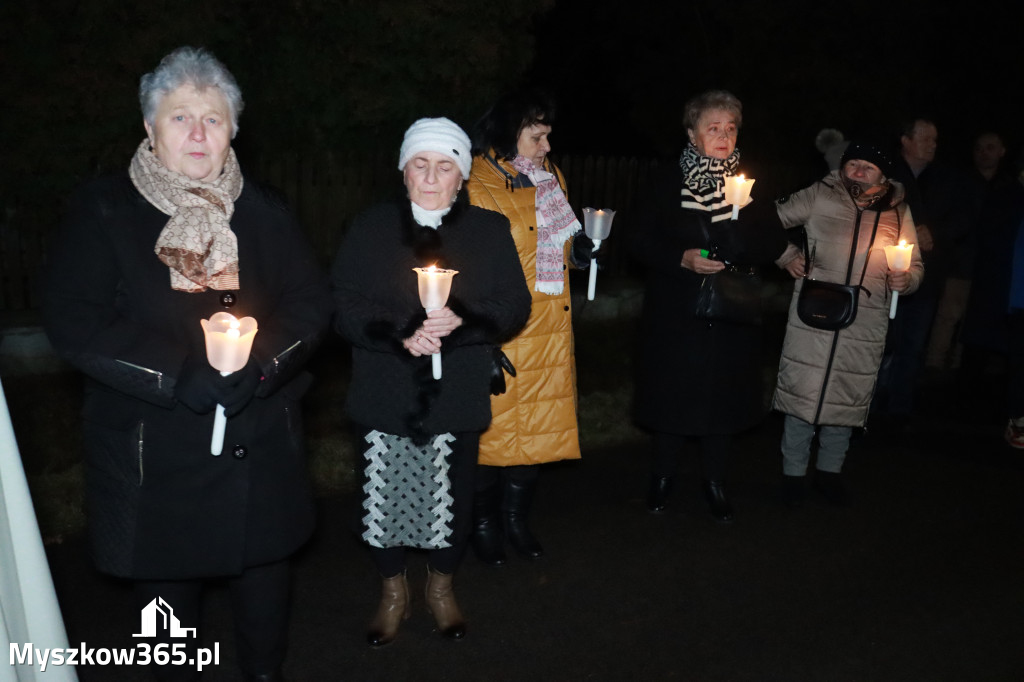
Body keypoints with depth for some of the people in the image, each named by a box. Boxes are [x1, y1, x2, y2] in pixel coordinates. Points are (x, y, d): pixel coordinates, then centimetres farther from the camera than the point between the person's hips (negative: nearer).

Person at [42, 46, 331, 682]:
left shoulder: (265, 212, 6)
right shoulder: (103, 212, -3)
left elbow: (314, 302, 0)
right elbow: (75, 324, -12)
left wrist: (256, 362, -20)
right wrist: (188, 377, -22)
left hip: (262, 446, 3)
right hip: (154, 451, -2)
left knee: (265, 566, 16)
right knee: (167, 578, 13)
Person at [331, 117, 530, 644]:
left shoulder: (490, 231, 2)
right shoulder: (370, 230, 1)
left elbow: (513, 307, -2)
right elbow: (343, 307, -5)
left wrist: (461, 322, -21)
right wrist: (401, 333, -21)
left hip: (457, 398, 0)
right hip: (384, 396, 0)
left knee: (452, 496, 9)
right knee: (384, 494, 8)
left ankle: (441, 585, 37)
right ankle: (393, 590, 34)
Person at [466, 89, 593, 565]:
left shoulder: (550, 178, 12)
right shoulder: (477, 189, -9)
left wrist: (578, 249, 2)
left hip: (549, 336, 6)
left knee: (539, 425, 12)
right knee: (492, 426, 4)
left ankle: (516, 518, 30)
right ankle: (484, 524, 24)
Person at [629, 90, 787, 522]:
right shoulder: (666, 186, 0)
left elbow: (774, 244, 1)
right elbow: (641, 244, -3)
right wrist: (683, 259, -19)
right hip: (675, 312, -1)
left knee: (724, 394, 6)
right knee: (672, 393, 5)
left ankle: (715, 481, 26)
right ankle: (663, 476, 27)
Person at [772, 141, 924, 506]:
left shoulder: (898, 211, 7)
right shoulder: (819, 196, 0)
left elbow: (916, 266, 12)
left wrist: (906, 279, -9)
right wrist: (786, 255, -2)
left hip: (866, 323, 2)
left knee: (848, 396, 10)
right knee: (802, 389, 0)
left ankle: (829, 470, 29)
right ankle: (793, 472, 17)